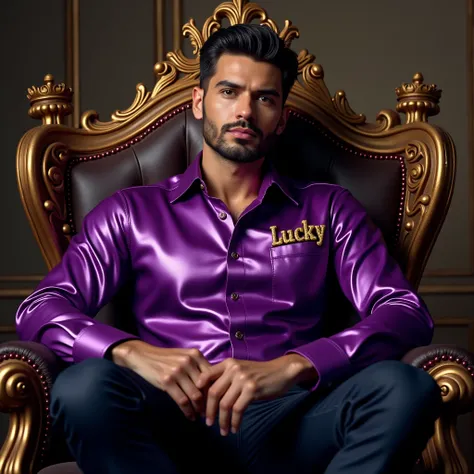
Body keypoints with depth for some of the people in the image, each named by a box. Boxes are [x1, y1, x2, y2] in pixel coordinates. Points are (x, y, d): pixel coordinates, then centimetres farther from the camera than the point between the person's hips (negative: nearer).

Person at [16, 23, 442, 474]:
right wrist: (134, 353, -18)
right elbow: (39, 308, 5)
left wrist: (289, 367, -17)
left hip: (290, 421, 1)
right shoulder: (131, 212, 16)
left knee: (406, 387, -29)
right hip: (178, 421, 0)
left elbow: (408, 314, 2)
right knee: (84, 387, -32)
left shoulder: (328, 209, 16)